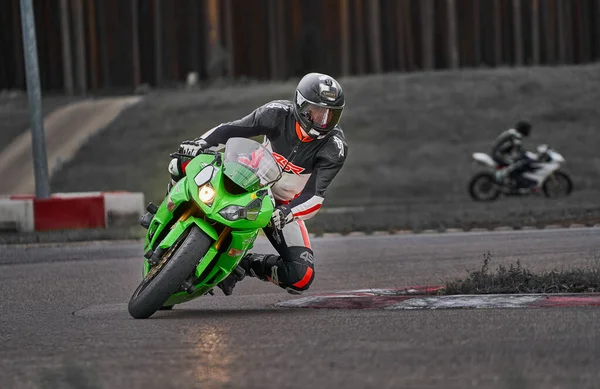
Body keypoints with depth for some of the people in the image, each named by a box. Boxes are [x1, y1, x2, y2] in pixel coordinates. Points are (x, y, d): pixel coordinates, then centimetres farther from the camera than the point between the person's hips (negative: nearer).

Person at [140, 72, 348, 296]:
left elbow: (315, 196, -27)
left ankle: (246, 265, 4)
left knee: (302, 277, -20)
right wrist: (200, 142, -33)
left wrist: (287, 213, -46)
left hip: (285, 207, 0)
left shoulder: (335, 148, -23)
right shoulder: (279, 113, -19)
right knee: (183, 163, -21)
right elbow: (232, 129, -15)